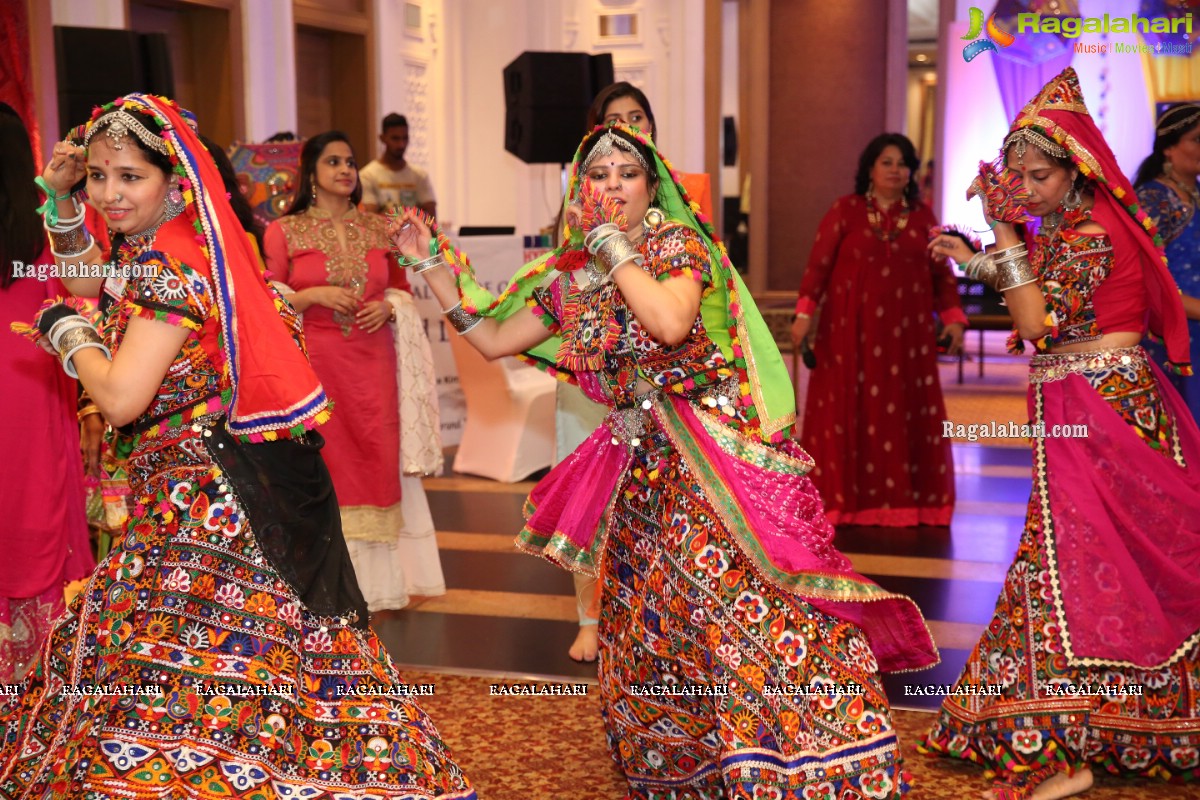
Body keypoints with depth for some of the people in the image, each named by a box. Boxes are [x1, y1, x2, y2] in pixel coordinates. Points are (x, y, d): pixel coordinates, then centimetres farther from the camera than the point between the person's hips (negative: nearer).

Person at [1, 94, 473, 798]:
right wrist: (63, 201, 20)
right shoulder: (182, 246, 12)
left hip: (202, 496, -10)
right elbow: (91, 284, 33)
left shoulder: (164, 264, -16)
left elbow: (120, 399, -23)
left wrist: (68, 331, -5)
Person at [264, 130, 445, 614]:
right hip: (315, 365, -2)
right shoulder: (285, 231, 3)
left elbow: (402, 289, 18)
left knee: (380, 462, 2)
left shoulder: (379, 228, 11)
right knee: (325, 465, -2)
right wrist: (315, 294, -13)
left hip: (373, 364, 3)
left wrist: (387, 307, -4)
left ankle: (383, 580, 12)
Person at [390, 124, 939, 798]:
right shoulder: (567, 277, 12)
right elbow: (492, 339, 15)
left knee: (752, 613, -14)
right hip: (642, 470, 6)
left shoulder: (678, 242, -4)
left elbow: (671, 322, -23)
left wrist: (611, 243, -14)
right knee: (645, 644, 11)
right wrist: (431, 262, 14)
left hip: (714, 462, -6)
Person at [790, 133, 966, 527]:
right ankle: (842, 500, 7)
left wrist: (953, 319, 3)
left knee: (904, 415, 1)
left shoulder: (923, 217, 11)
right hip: (851, 332, -2)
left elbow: (941, 273, 12)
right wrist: (804, 313, -11)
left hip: (906, 335, 2)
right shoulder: (845, 210, 3)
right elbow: (819, 264, -3)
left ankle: (903, 499, 9)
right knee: (848, 414, -1)